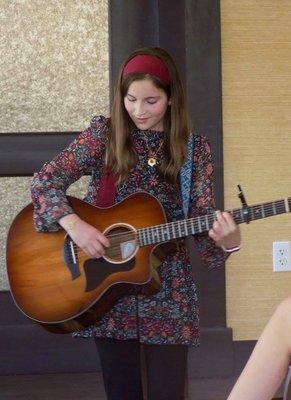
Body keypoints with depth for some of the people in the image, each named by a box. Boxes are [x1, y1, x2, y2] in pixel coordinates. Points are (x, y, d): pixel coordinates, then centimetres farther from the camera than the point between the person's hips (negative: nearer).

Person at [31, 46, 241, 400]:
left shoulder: (193, 149, 0)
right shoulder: (104, 135, -2)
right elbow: (44, 182, -7)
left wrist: (227, 242, -25)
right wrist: (75, 225, -23)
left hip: (167, 291, 0)